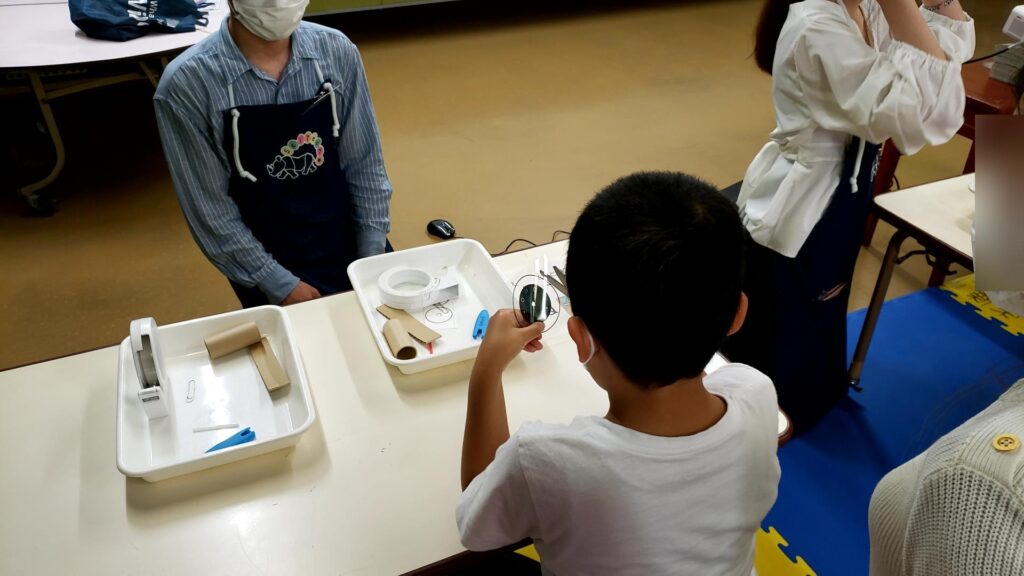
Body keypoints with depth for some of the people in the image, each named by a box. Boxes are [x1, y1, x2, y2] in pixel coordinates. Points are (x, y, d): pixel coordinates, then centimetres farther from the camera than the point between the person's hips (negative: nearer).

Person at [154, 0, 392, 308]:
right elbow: (210, 210, -11)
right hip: (269, 268, -3)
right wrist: (280, 285, -11)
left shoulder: (336, 51, -9)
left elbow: (365, 164, -3)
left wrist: (373, 262, -5)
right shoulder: (187, 84, -17)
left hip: (352, 248, 3)